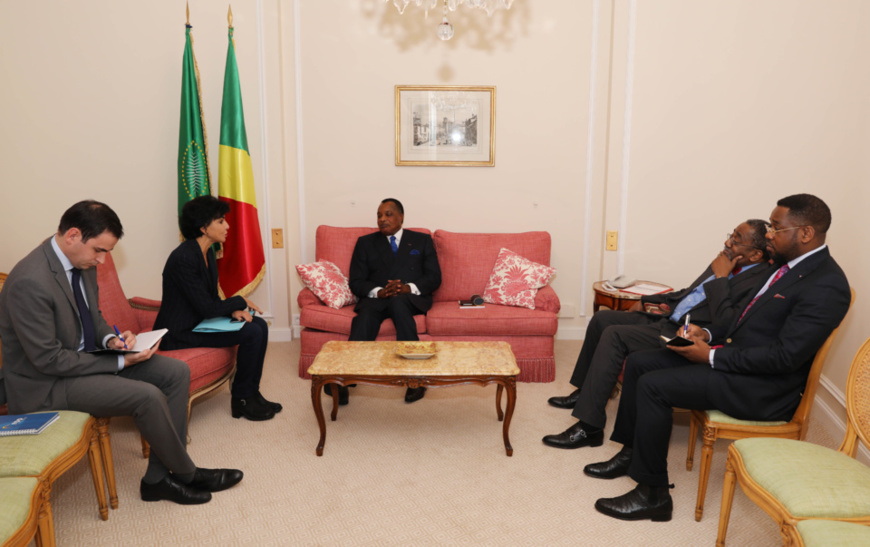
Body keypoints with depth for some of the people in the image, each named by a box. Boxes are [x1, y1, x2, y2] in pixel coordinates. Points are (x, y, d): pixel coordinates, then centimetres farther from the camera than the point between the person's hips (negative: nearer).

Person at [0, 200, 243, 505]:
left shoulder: (83, 263, 0)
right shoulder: (29, 282, -28)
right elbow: (48, 360, -25)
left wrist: (111, 340, -6)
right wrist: (120, 362, -22)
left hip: (83, 357, 9)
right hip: (47, 384, -9)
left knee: (176, 372, -4)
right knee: (148, 397, -25)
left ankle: (158, 478, 0)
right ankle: (186, 474, 0)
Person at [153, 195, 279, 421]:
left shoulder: (207, 252, 6)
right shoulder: (183, 259, -24)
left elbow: (213, 299, 12)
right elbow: (207, 307, -23)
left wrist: (233, 310, -8)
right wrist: (241, 302, -9)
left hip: (199, 322, 10)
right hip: (180, 333, -10)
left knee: (260, 326, -1)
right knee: (251, 333, -19)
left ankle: (251, 394, 7)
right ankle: (240, 400, -2)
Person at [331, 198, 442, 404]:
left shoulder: (422, 240, 17)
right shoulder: (365, 243, 18)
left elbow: (434, 278, 7)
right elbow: (356, 282, 8)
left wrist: (409, 287, -13)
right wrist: (378, 291, -14)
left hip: (412, 299, -1)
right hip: (376, 298, 1)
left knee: (397, 301, -37)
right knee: (365, 316, -35)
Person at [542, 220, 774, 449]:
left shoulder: (758, 280, -16)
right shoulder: (725, 262, 11)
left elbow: (725, 324, -27)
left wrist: (721, 277, -20)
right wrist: (646, 301, 21)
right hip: (669, 320, 10)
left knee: (614, 335, -23)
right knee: (602, 318, 8)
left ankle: (589, 427, -18)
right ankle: (584, 391, 22)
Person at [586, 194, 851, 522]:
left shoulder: (826, 286, -20)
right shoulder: (788, 266, 10)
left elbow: (785, 356, -24)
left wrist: (711, 356, -20)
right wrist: (708, 334, 2)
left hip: (762, 388, -10)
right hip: (733, 354, 10)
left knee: (653, 385, -21)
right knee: (638, 362, 4)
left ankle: (654, 495, -8)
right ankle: (631, 453, 18)